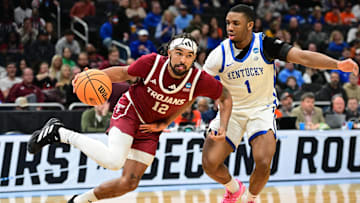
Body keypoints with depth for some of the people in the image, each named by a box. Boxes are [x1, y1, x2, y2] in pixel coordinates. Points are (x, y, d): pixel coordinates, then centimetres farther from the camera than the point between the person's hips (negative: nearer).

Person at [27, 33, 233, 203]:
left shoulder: (200, 80, -19)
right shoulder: (152, 63, -22)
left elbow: (226, 97, -3)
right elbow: (123, 73, -7)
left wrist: (223, 127, -15)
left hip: (151, 128, 4)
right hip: (129, 111, -4)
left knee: (130, 183, -2)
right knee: (114, 161, -30)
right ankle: (61, 133, -12)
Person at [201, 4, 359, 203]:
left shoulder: (265, 45, -16)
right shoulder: (219, 54, -12)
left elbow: (303, 56, -26)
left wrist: (337, 64, -40)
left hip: (262, 110, -2)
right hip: (231, 111, 2)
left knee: (263, 164, -21)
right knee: (209, 164, -9)